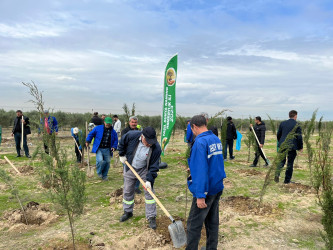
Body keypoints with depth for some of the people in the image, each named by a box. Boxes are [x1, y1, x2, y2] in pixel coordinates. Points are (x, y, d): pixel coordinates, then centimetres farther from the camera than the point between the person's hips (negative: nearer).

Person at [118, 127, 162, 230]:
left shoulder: (156, 148, -30)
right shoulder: (132, 135, -28)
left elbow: (153, 166, -22)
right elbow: (122, 143, -5)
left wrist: (149, 180, -27)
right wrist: (122, 155, 0)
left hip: (144, 170, -2)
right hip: (130, 168, 2)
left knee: (149, 192, -4)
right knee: (128, 191, 13)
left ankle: (151, 217, 9)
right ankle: (128, 212, 34)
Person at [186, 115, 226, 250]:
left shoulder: (200, 141, -20)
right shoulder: (217, 139, 8)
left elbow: (201, 170, -25)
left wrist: (200, 195, -23)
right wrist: (194, 169, 28)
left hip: (206, 190, -9)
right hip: (218, 188, 9)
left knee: (194, 224, 4)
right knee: (213, 221, 19)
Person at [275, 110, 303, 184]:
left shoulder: (282, 123, 6)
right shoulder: (297, 125, -6)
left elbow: (278, 134, 10)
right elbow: (299, 137, -7)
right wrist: (300, 147, 3)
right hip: (292, 147, -3)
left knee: (282, 161, 13)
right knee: (290, 163, 7)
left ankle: (277, 174, -11)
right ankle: (287, 180, 13)